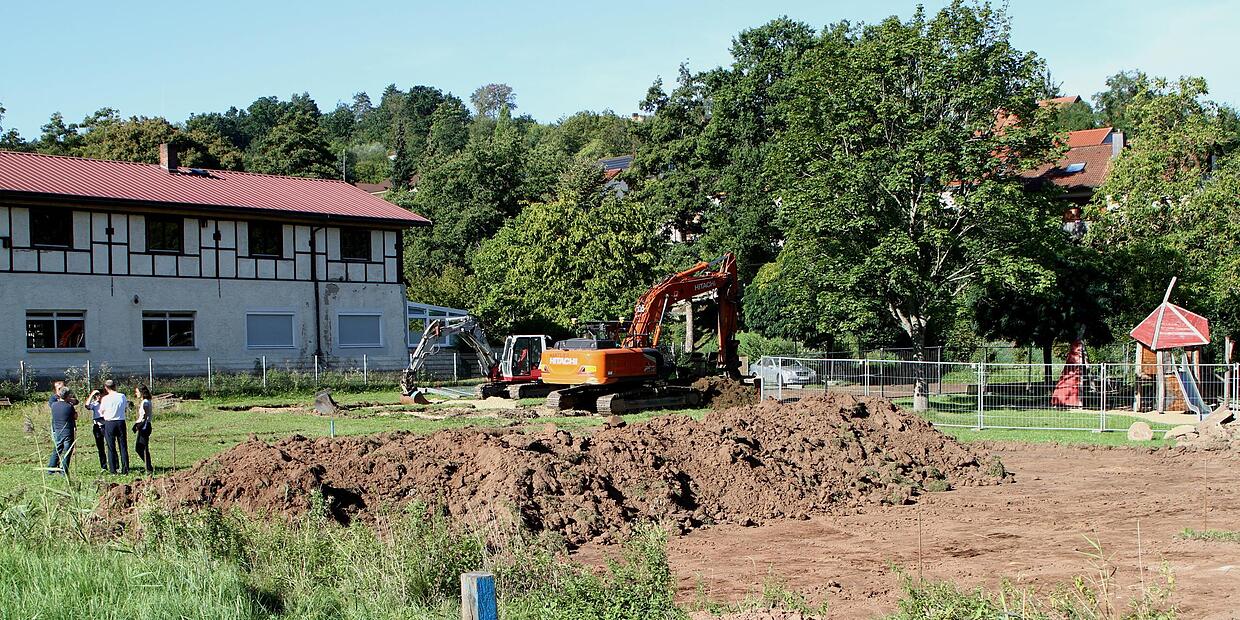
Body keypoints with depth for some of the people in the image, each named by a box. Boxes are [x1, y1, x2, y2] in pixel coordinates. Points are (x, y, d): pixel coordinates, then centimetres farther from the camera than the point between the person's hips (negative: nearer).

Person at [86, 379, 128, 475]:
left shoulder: (106, 398, -10)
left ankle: (112, 470, 4)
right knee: (123, 447, 6)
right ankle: (125, 469, 4)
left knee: (111, 447, 5)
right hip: (121, 422, 2)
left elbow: (101, 411, 3)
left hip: (109, 423, -2)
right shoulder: (122, 396, -2)